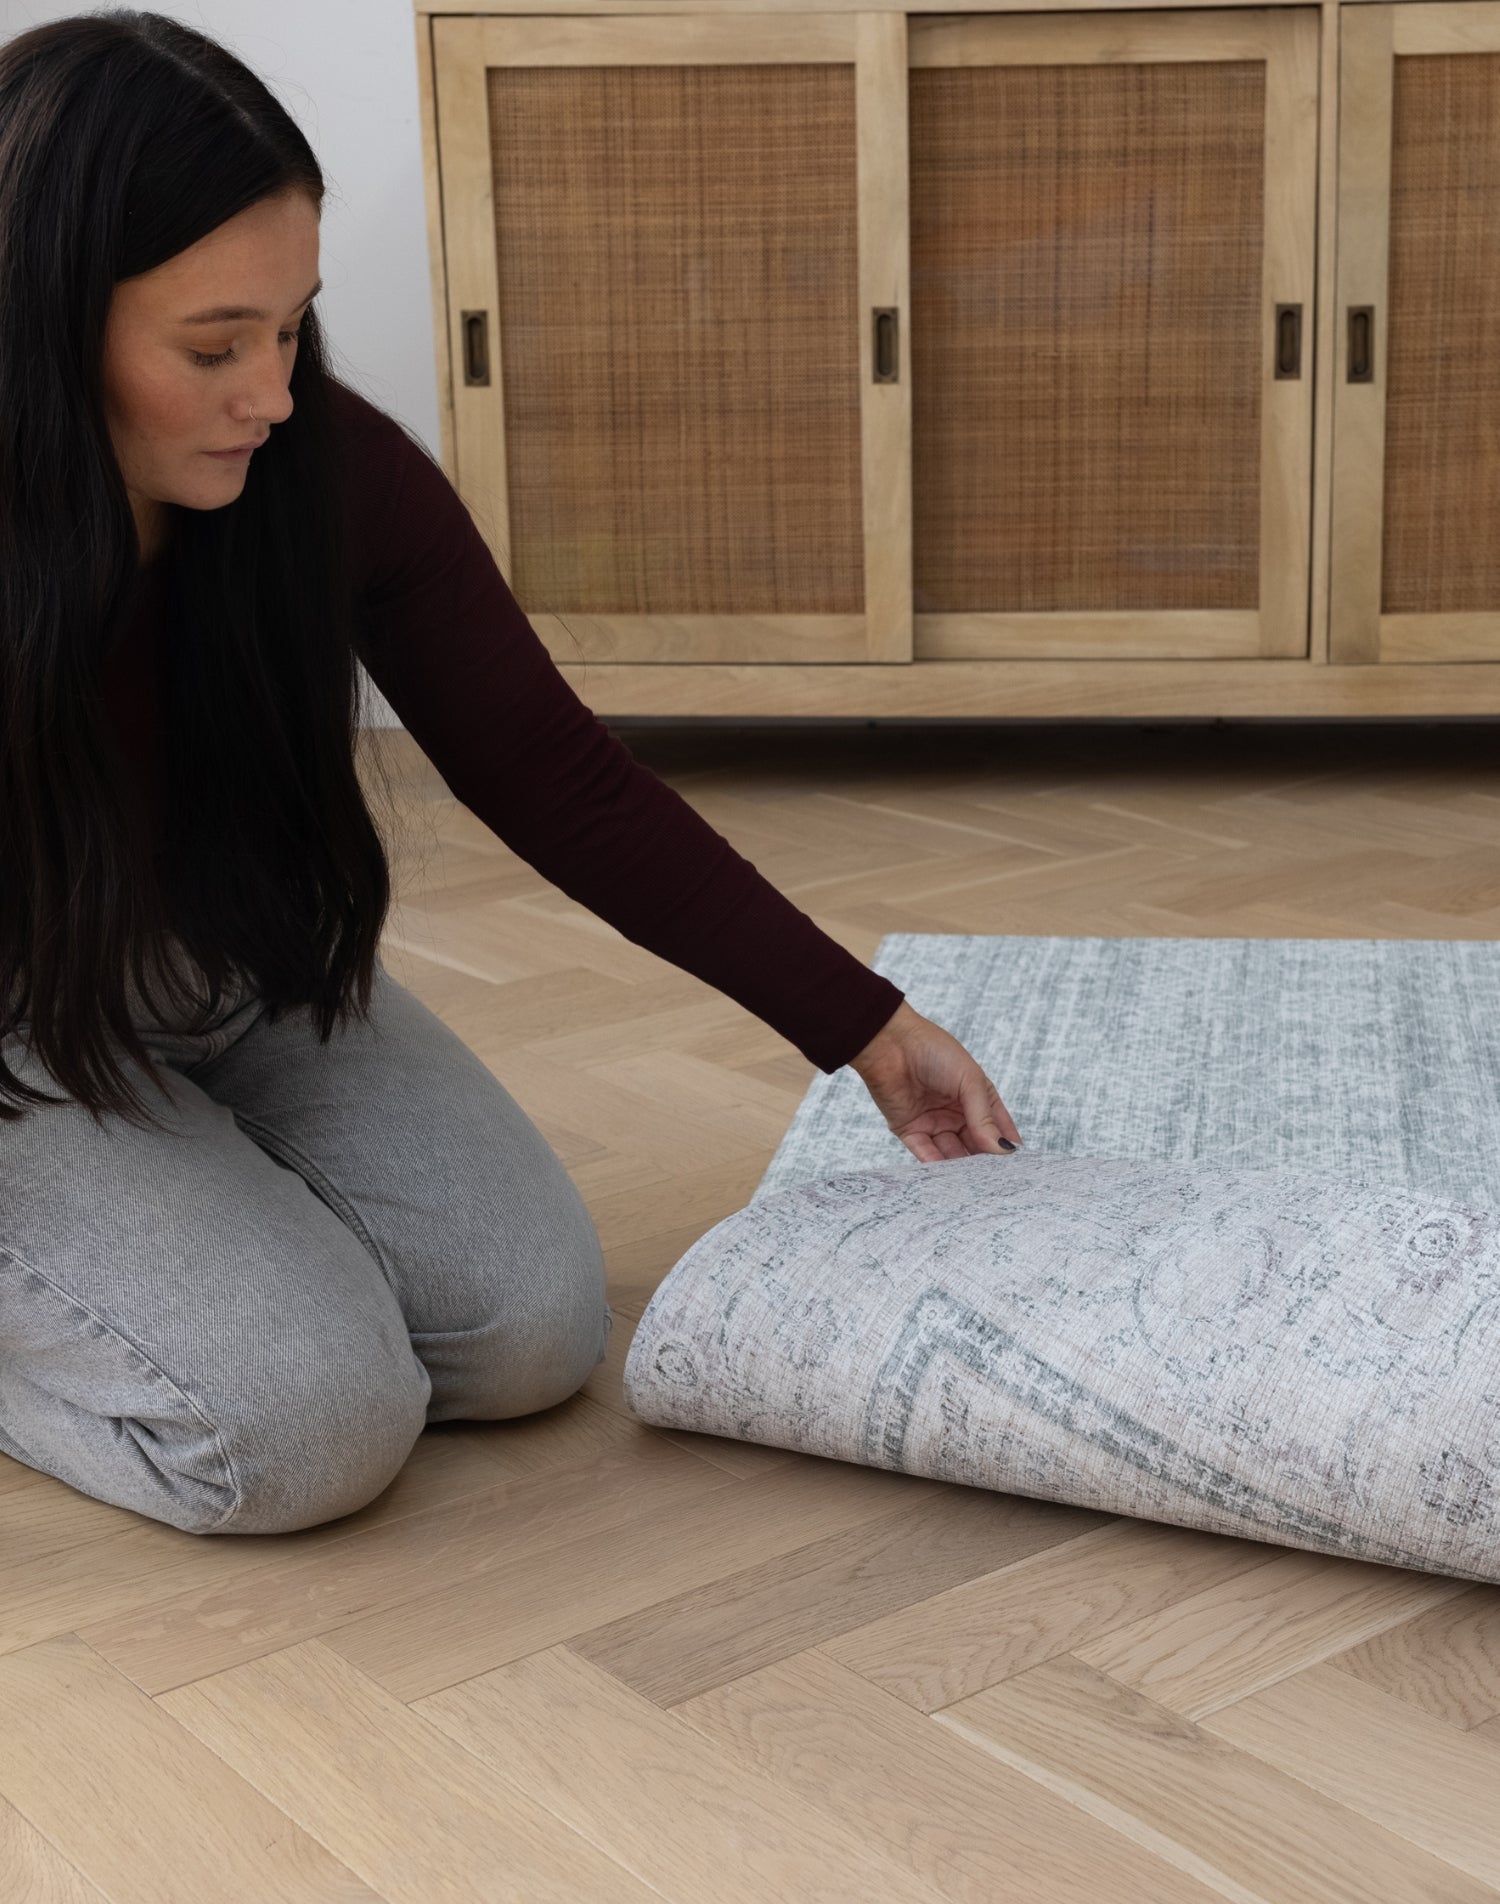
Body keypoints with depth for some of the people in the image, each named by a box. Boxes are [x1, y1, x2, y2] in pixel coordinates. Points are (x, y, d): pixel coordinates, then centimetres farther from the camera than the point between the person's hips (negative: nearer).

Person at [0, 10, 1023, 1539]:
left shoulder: (333, 472, -18)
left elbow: (552, 779, -10)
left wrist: (867, 1029, -9)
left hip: (245, 979, 5)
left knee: (529, 1328, -10)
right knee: (309, 1424, -21)